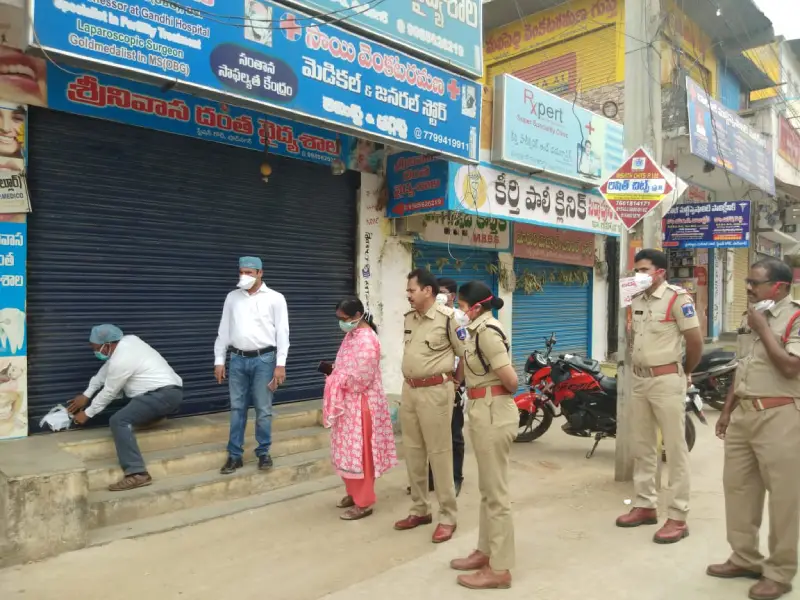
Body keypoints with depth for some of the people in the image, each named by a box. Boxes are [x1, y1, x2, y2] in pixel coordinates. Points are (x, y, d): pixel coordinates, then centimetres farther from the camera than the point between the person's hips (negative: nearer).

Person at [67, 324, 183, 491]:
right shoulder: (127, 341, 12)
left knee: (119, 421, -22)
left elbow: (108, 393, -2)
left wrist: (87, 414, 13)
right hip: (171, 391, 11)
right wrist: (86, 395, 30)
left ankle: (137, 474, -29)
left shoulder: (121, 360, -15)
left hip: (164, 395, -11)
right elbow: (105, 370, 26)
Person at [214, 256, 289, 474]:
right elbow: (224, 331, 11)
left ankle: (263, 453, 19)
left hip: (263, 359, -3)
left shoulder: (275, 298, -2)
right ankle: (235, 455, 17)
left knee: (263, 410, 4)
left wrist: (280, 364, -9)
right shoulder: (232, 297, 8)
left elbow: (282, 332, -4)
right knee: (237, 409, 8)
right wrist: (219, 360, 7)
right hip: (238, 359, 3)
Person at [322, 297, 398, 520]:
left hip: (361, 405, -9)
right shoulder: (352, 335, 10)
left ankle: (363, 502, 11)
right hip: (347, 403, 9)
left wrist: (335, 378, -14)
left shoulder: (367, 340, -21)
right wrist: (334, 371, 0)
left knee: (360, 452, 0)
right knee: (349, 451, 17)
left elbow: (361, 378, -24)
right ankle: (354, 493, 32)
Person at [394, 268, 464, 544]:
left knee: (439, 454, -1)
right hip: (409, 390, 7)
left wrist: (454, 381, 5)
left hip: (435, 391, -7)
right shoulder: (409, 318, 8)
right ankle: (419, 510, 28)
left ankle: (448, 517, 12)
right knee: (413, 452, 13)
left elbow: (466, 354, -6)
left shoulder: (448, 317, -13)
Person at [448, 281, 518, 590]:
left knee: (496, 492, 1)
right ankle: (486, 552, 33)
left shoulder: (487, 331, -18)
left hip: (493, 414, -10)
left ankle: (500, 569, 13)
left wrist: (500, 393, -2)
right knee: (487, 488, 19)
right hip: (484, 412, 10)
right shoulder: (481, 329, 11)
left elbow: (511, 380, -20)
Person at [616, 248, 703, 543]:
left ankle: (678, 518, 7)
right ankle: (645, 506, 26)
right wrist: (639, 366, 15)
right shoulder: (637, 300, 11)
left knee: (675, 450, 0)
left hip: (666, 381, -8)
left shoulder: (677, 298, -12)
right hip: (640, 380, 8)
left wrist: (684, 373, 1)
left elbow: (696, 341, -11)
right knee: (642, 448, 14)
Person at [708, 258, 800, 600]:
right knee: (737, 486, 13)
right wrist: (727, 411, 19)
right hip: (743, 413, 8)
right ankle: (745, 558, 28)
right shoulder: (752, 317, 15)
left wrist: (763, 329, -15)